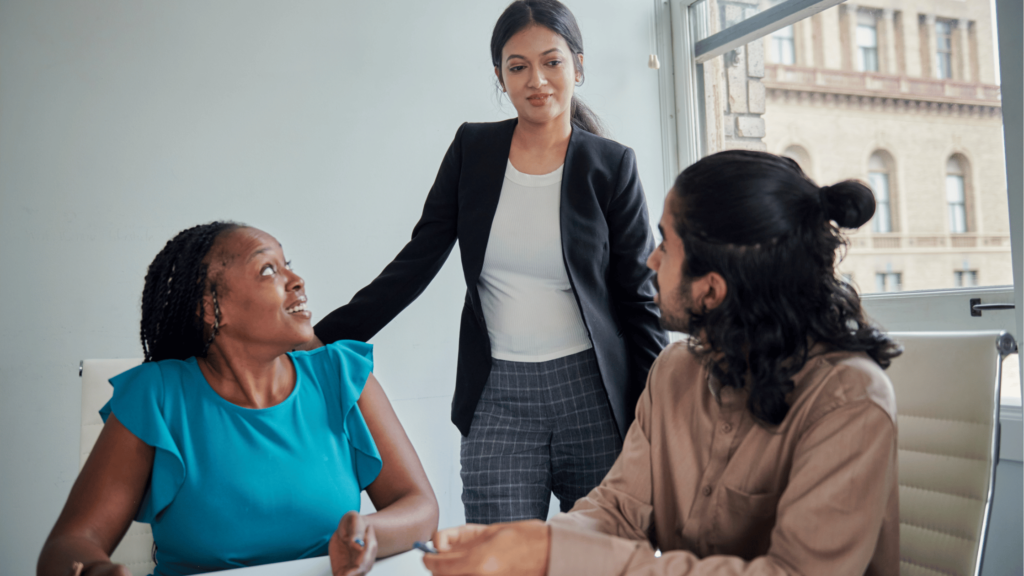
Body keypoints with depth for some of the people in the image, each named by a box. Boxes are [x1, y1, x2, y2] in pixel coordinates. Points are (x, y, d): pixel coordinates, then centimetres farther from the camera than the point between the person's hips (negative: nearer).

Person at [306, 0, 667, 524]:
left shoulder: (610, 166, 0)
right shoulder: (472, 149, 5)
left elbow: (638, 299, 2)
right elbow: (415, 264, 6)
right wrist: (321, 340, -1)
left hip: (592, 393, -1)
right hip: (498, 399, 1)